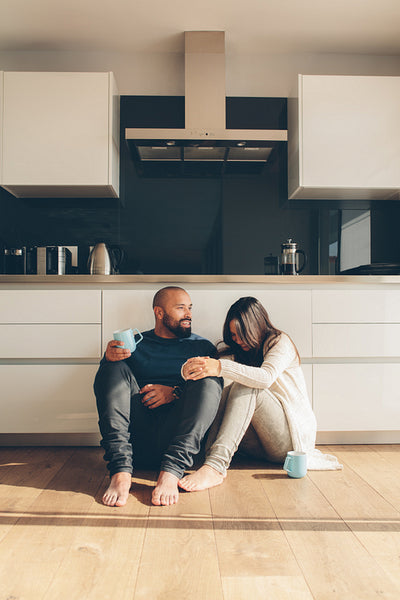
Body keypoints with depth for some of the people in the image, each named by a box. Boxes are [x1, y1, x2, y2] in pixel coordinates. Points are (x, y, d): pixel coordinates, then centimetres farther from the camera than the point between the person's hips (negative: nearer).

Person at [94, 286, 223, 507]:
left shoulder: (203, 346, 18)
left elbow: (214, 387, 3)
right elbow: (105, 386, 7)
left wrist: (175, 392, -13)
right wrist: (108, 359, -15)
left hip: (178, 435, 0)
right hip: (136, 435, 1)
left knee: (208, 381, -21)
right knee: (116, 368, -16)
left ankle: (171, 472, -36)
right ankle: (121, 472, -31)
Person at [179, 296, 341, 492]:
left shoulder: (280, 342, -5)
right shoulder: (238, 352, 11)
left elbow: (266, 378, -27)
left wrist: (221, 367, -40)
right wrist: (191, 369, -27)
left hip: (294, 436, -5)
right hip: (265, 443, 5)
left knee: (245, 387, -30)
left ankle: (216, 465, -45)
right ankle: (212, 459, -41)